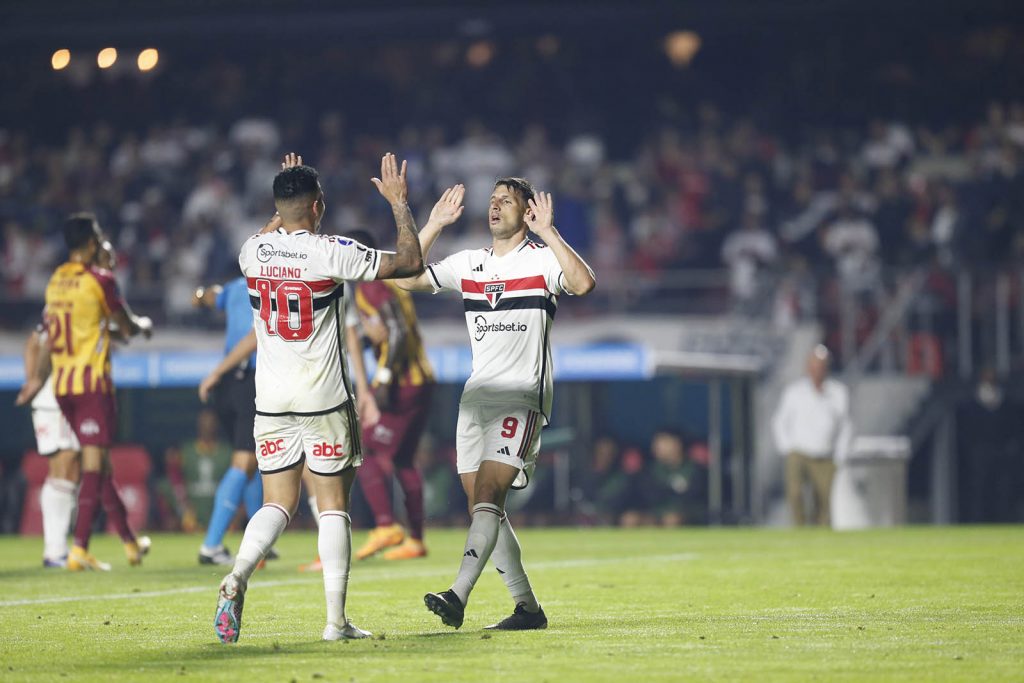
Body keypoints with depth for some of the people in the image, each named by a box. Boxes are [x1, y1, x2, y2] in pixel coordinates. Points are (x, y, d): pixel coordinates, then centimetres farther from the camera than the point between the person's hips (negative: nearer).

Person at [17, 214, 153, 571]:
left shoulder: (56, 281, 10)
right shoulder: (100, 280, -10)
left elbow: (50, 334, 16)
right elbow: (128, 327, -2)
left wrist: (39, 377, 25)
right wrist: (145, 325, 20)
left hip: (62, 384, 7)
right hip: (92, 381, -7)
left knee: (99, 462, 15)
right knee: (94, 464, -6)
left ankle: (130, 541, 25)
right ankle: (80, 548, -14)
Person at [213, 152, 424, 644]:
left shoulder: (253, 251, 1)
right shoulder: (331, 253, -13)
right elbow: (410, 263, -4)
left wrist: (287, 195, 34)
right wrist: (399, 202, 6)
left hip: (271, 400, 4)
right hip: (324, 399, -4)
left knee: (278, 502, 9)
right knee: (333, 503, 5)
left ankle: (237, 576, -18)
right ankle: (336, 619, 3)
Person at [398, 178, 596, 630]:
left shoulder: (542, 260, -3)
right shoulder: (469, 264, 15)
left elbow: (583, 283, -22)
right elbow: (408, 278, 14)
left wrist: (546, 233, -20)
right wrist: (434, 224, 9)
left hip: (522, 397, -7)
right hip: (477, 397, 7)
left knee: (488, 495, -19)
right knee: (483, 508, 5)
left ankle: (457, 597, -29)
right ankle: (528, 608, 12)